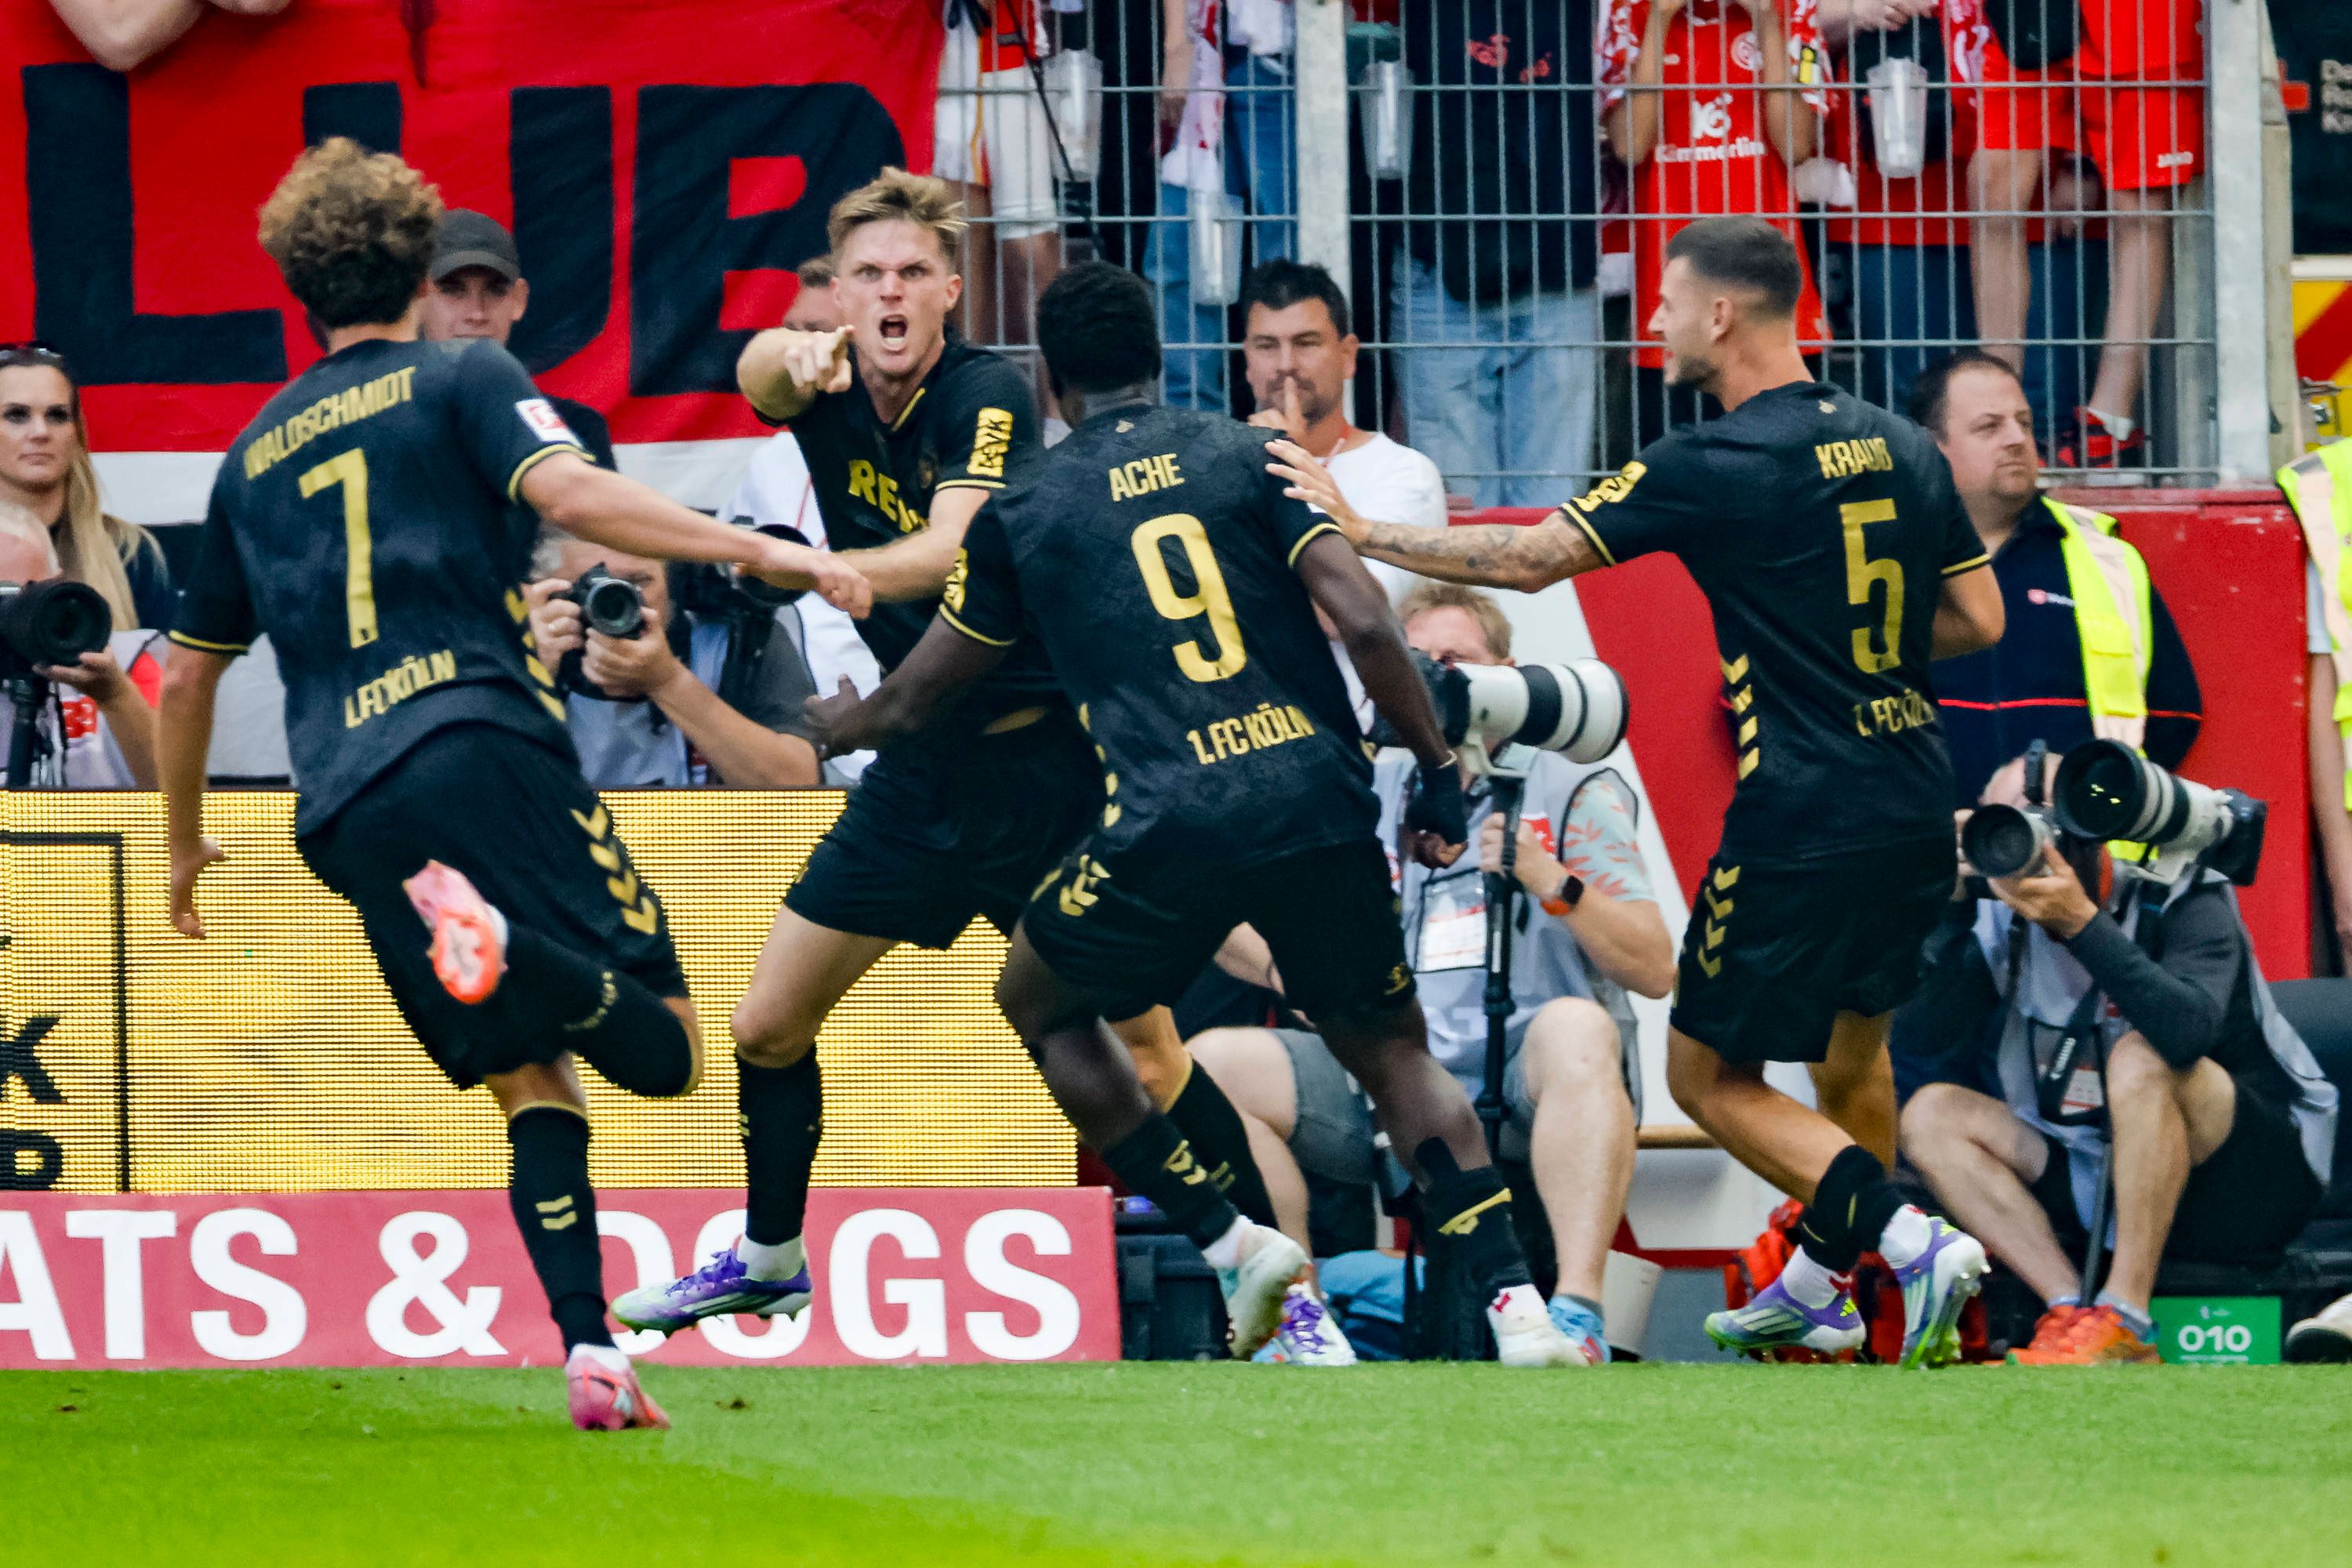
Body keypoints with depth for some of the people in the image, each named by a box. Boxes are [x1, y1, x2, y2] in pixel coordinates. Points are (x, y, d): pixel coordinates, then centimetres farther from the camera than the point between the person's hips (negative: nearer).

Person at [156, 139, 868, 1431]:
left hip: (344, 819, 5)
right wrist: (755, 551, -14)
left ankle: (590, 1352, -8)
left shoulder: (254, 455, 25)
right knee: (665, 1048, -8)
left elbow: (187, 676, 31)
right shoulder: (460, 381, 10)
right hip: (481, 745, -5)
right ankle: (509, 944, -38)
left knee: (532, 1080, 11)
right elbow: (570, 493, -11)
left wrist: (187, 842, 45)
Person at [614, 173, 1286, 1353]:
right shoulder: (825, 385, -2)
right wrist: (791, 361, -51)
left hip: (1040, 757, -5)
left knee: (1140, 1044, -10)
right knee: (768, 1024, 7)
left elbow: (948, 554, -30)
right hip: (917, 765, 5)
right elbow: (758, 371, -26)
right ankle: (768, 1258, 28)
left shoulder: (987, 396, -15)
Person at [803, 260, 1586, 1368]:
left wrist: (839, 724, 45)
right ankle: (1517, 1308, 0)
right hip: (1320, 801, 2)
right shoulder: (1245, 456, 11)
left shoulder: (1023, 510, 10)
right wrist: (1438, 766, 9)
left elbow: (912, 704, 22)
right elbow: (1364, 620, -2)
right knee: (1392, 1051, 19)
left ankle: (1233, 1247, 12)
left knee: (1040, 1001, 24)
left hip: (1170, 823, -2)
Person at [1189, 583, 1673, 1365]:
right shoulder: (1366, 794, 18)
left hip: (1527, 1094, -4)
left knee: (1575, 1029, -38)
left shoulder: (1570, 791, 9)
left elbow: (1655, 971, 0)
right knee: (1213, 1061, -16)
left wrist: (1555, 884, -14)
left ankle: (1578, 1313, -45)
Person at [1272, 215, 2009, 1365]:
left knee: (1710, 1076, 4)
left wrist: (1359, 530, 1)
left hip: (1803, 828, -7)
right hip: (1916, 816, 7)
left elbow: (1529, 560, -8)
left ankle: (1913, 1242, -10)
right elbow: (1979, 619, 11)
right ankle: (1816, 1289, 35)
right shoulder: (1899, 448, 7)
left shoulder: (1713, 467, -13)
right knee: (1853, 1047, 25)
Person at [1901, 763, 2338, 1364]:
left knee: (2141, 1057, -33)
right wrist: (1951, 909, -18)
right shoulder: (2008, 923, 0)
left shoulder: (2182, 901, -15)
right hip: (2097, 1176, 6)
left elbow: (2189, 1030, -36)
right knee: (1931, 1115, -9)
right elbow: (1937, 1035, -12)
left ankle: (2124, 1327, -33)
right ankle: (2068, 1310, -25)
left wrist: (2082, 924, -38)